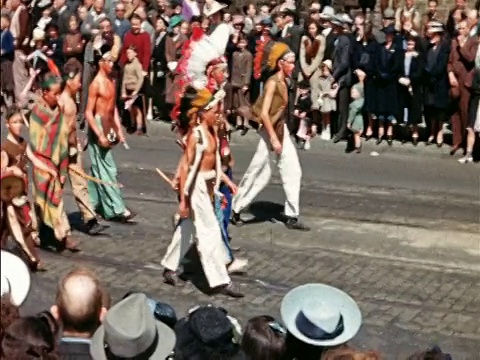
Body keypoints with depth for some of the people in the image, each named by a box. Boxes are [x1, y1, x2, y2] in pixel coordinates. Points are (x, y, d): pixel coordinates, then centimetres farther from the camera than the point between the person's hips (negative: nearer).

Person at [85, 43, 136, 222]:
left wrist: (119, 129, 11)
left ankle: (92, 203, 24)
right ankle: (116, 209, -5)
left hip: (109, 127, 8)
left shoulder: (111, 82, 9)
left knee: (99, 168, 15)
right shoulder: (96, 84, -15)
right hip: (98, 127, -8)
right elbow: (88, 112, -17)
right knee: (107, 170, -6)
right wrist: (100, 135, -21)